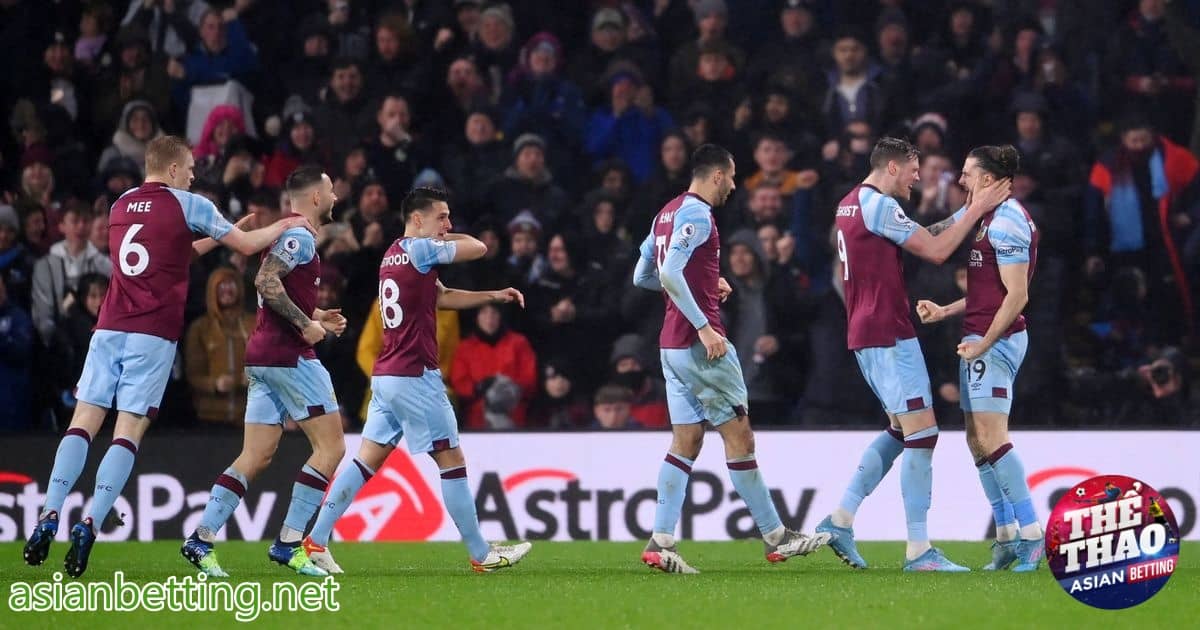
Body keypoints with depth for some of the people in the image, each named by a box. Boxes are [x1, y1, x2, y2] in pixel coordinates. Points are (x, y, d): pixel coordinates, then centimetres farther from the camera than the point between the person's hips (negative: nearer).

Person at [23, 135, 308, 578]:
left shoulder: (120, 206, 16)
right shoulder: (187, 205, 0)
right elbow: (248, 245, 8)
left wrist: (212, 240, 34)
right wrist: (287, 225, 24)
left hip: (109, 329, 4)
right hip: (154, 334, -4)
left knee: (83, 423, 1)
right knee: (128, 433, -4)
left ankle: (50, 516, -12)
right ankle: (89, 525, -16)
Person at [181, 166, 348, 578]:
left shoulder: (290, 234, 19)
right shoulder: (300, 237, -11)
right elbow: (265, 281, -25)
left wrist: (316, 317, 18)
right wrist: (304, 323, -19)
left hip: (262, 358, 10)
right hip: (289, 356, -10)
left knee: (256, 456, 8)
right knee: (331, 447, -5)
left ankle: (202, 538, 1)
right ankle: (289, 541, -8)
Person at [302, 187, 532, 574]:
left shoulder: (394, 254, 16)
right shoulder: (419, 249, -11)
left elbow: (441, 297, 21)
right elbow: (478, 248, -5)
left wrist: (493, 297, 14)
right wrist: (441, 237, 12)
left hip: (386, 377, 9)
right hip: (415, 376, -9)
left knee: (368, 460, 7)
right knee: (452, 462, -1)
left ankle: (316, 539, 2)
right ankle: (482, 555, 5)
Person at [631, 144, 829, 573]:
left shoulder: (669, 213, 16)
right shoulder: (697, 214, -12)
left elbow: (643, 276, 22)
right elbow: (669, 272, -24)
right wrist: (704, 326, -24)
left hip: (672, 345, 9)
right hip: (701, 345, -9)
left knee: (685, 442, 7)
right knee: (739, 437, -2)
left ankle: (661, 542, -2)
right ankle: (775, 537, 4)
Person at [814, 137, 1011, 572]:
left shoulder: (850, 203, 16)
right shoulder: (879, 205, -14)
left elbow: (921, 237, 22)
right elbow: (935, 251, -14)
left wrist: (965, 212, 14)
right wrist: (975, 211, -6)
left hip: (866, 335, 10)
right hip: (889, 335, -10)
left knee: (902, 430, 17)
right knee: (922, 434, -8)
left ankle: (840, 521, 14)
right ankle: (918, 551, -9)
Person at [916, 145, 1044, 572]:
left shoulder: (1006, 220, -14)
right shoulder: (992, 218, 17)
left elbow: (1017, 294, -20)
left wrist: (983, 343, -20)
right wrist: (944, 312, 19)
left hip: (995, 341, -11)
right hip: (981, 337, 11)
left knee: (990, 439, -15)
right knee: (978, 441, 10)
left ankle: (1032, 533, -15)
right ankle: (1008, 536, 13)